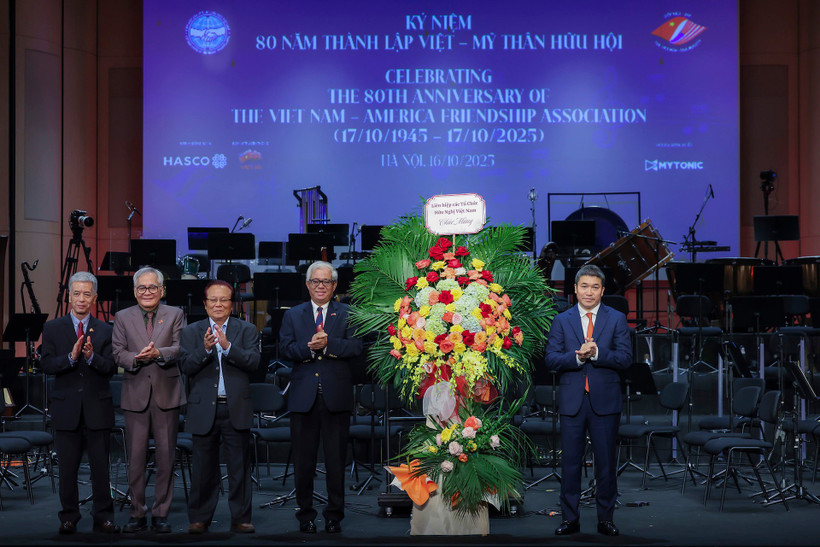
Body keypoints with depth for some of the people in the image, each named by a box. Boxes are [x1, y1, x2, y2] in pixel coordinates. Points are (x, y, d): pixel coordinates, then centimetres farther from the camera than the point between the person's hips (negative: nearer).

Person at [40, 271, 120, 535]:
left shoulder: (105, 331, 6)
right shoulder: (52, 328, 6)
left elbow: (111, 369, -4)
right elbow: (46, 365, -5)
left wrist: (92, 357, -22)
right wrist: (71, 357, -21)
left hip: (98, 409, 0)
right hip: (66, 409, 0)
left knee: (101, 468, 3)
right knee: (67, 468, 4)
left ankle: (103, 518, 11)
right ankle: (69, 518, 15)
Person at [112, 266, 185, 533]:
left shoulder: (175, 315, 6)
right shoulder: (122, 318, 8)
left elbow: (180, 349, -6)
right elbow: (118, 353, 0)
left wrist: (158, 354, -24)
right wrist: (137, 359, -20)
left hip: (167, 394, 0)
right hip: (136, 394, 0)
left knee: (166, 456, 3)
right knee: (135, 457, 3)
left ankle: (161, 514, 12)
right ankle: (137, 514, 12)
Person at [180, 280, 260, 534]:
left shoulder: (247, 330, 7)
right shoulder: (191, 332, 8)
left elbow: (253, 361, -9)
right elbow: (186, 366, -5)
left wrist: (228, 346, -22)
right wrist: (205, 349, -21)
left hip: (236, 409, 0)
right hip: (204, 409, 0)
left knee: (240, 467, 3)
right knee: (204, 468, 6)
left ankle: (241, 518, 11)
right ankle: (199, 518, 16)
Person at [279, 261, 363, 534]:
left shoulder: (347, 314, 6)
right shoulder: (292, 315, 11)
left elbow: (355, 347, -8)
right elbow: (284, 349, -1)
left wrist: (327, 344, -22)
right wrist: (309, 347, -18)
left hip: (336, 397, -1)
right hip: (303, 396, 1)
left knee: (336, 460, 4)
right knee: (303, 460, 6)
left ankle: (334, 515, 14)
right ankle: (305, 514, 17)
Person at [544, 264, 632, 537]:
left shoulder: (617, 319, 5)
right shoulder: (561, 320, 7)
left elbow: (625, 357, -5)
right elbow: (551, 359, -2)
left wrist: (596, 354, -20)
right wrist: (577, 356, -19)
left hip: (605, 400, -1)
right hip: (572, 400, 1)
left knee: (606, 461, 4)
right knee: (570, 461, 4)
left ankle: (605, 518, 14)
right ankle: (570, 519, 12)